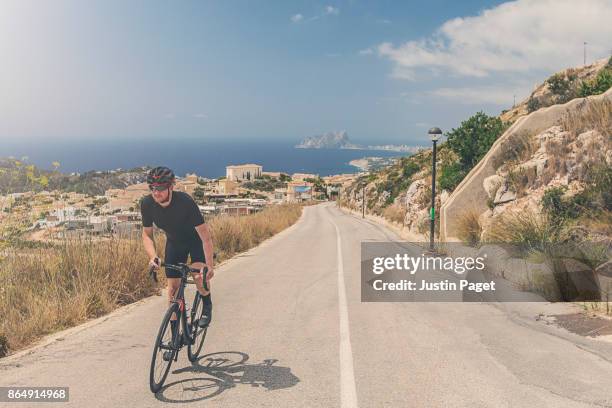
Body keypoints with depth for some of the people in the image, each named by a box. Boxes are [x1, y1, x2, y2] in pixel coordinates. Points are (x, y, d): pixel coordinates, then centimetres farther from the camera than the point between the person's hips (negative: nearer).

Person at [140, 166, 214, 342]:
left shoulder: (185, 201, -35)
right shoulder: (147, 203, -23)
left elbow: (205, 236, -32)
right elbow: (147, 234, -8)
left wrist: (209, 266, -35)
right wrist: (153, 256, -26)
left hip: (195, 239, -4)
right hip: (174, 242, 4)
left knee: (199, 276, -27)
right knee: (173, 287, 1)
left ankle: (207, 306, 7)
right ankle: (175, 337, 14)